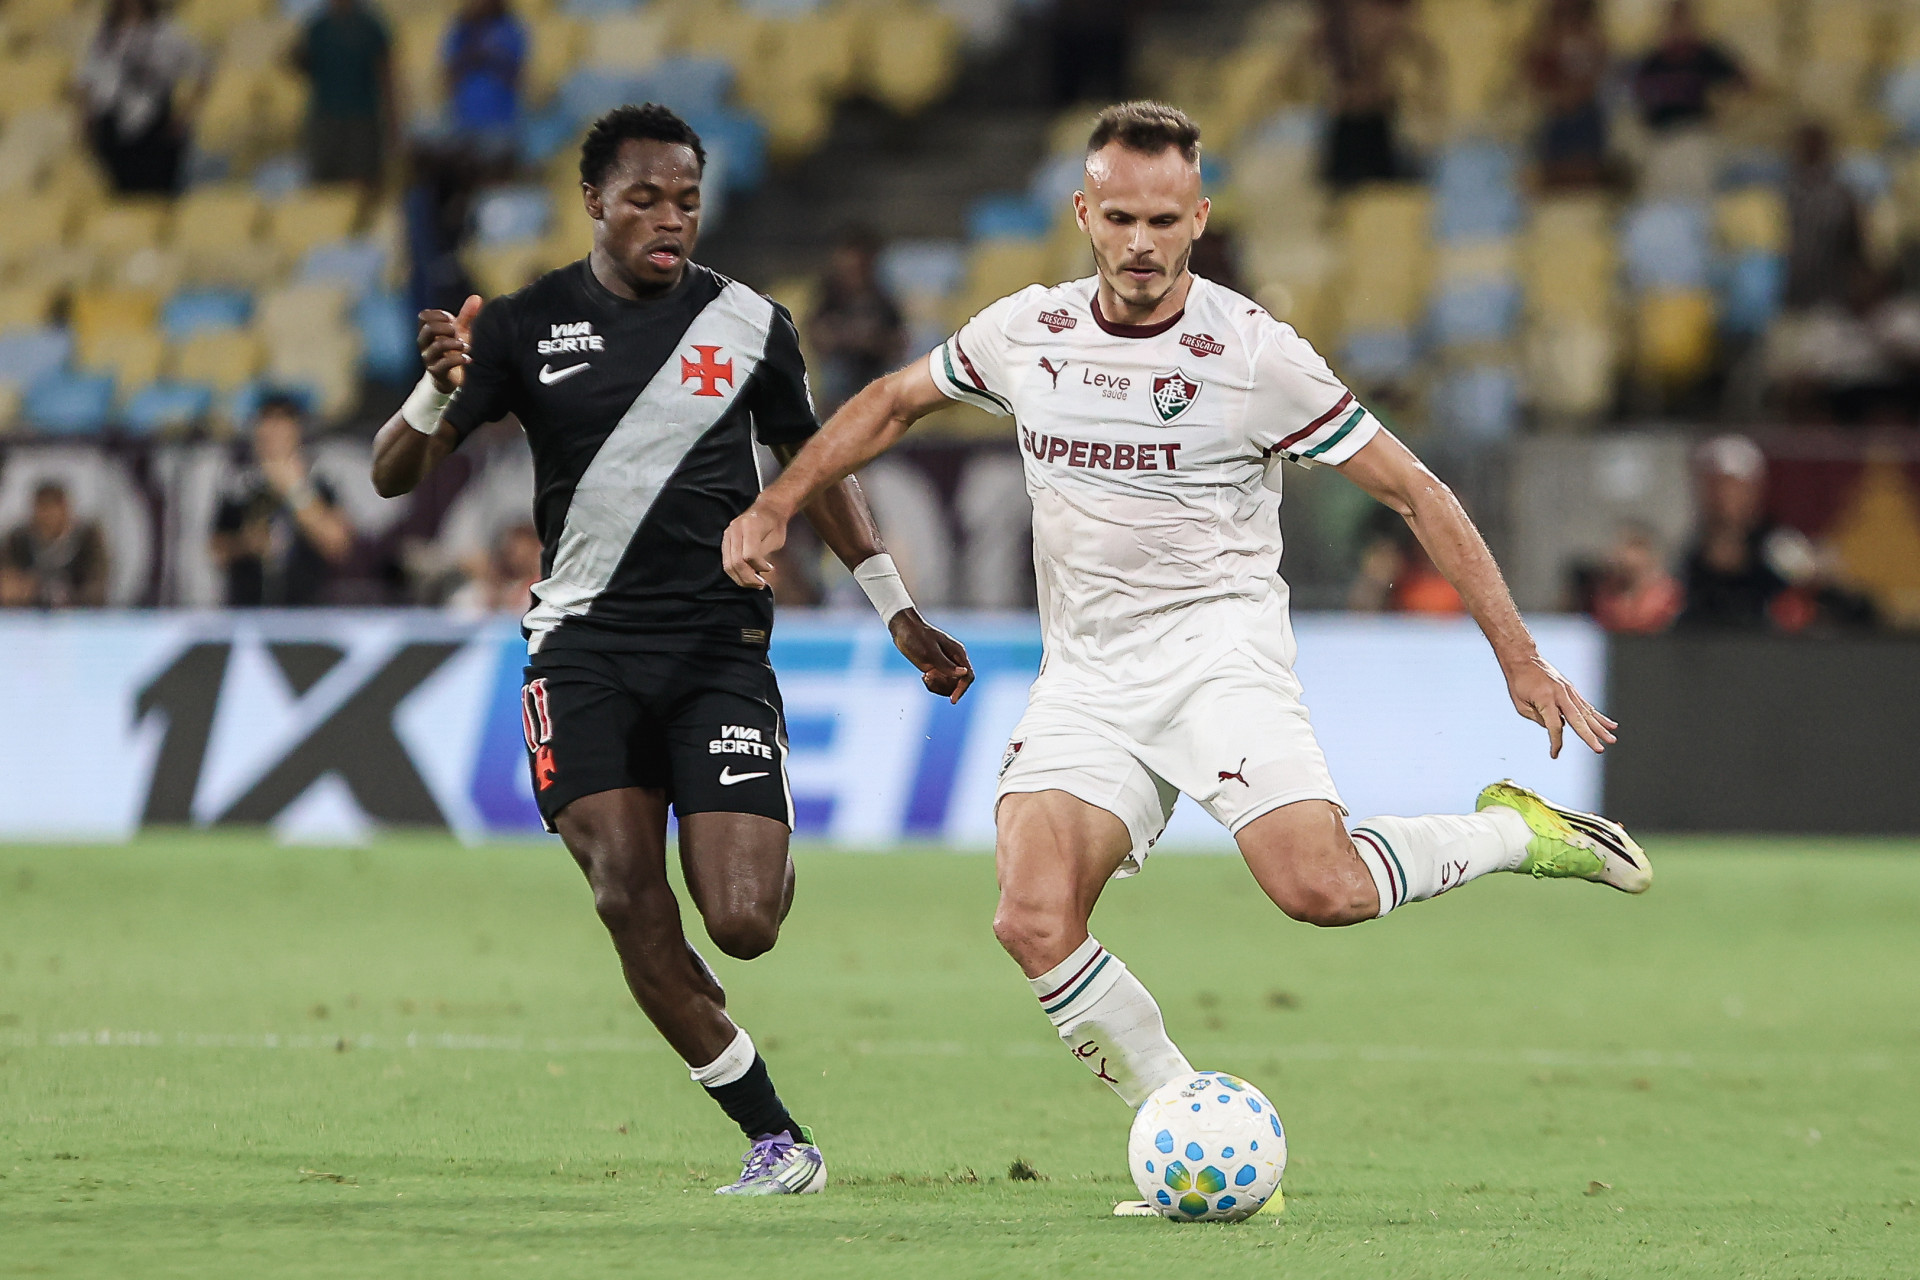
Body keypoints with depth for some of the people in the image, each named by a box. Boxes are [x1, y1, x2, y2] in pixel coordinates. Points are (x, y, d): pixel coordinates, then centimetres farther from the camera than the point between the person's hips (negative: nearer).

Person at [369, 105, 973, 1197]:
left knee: (742, 924, -12)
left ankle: (768, 858, 28)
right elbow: (395, 476, 3)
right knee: (631, 910, -14)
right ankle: (777, 1140, -4)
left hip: (721, 644, 0)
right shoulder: (526, 326, 4)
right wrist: (440, 390, -18)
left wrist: (901, 614, 15)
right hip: (586, 646, 0)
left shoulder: (749, 324, 5)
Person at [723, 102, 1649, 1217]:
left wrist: (1520, 659, -9)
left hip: (1215, 636, -4)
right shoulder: (1026, 333, 5)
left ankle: (1515, 832, 2)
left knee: (1318, 888, -27)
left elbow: (1416, 492, -5)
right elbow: (894, 402, 25)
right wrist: (776, 507, 16)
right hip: (1087, 676, 4)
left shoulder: (1254, 353, -8)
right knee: (1034, 923, -18)